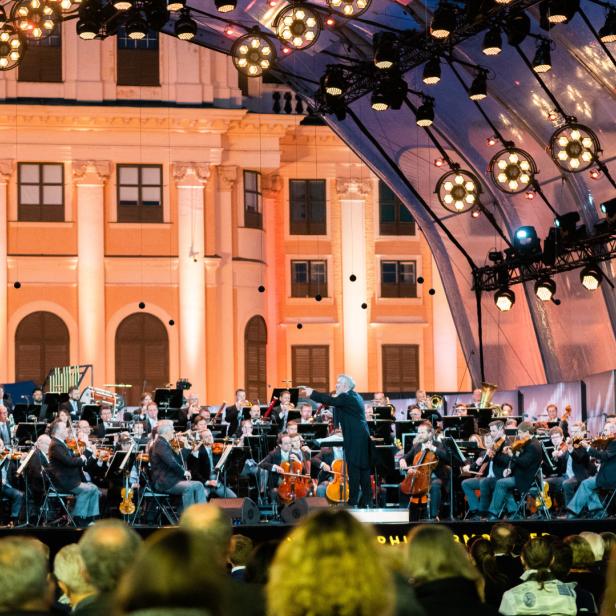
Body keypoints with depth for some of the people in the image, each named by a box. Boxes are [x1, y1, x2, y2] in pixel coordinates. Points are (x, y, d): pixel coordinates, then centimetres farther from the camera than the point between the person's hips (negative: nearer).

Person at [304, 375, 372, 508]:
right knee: (363, 467, 9)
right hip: (361, 436, 9)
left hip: (354, 438, -9)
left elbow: (331, 401, -21)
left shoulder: (346, 397, -12)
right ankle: (366, 499, 12)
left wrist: (312, 393, -15)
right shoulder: (354, 396, 18)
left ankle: (353, 500, -5)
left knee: (353, 468, -6)